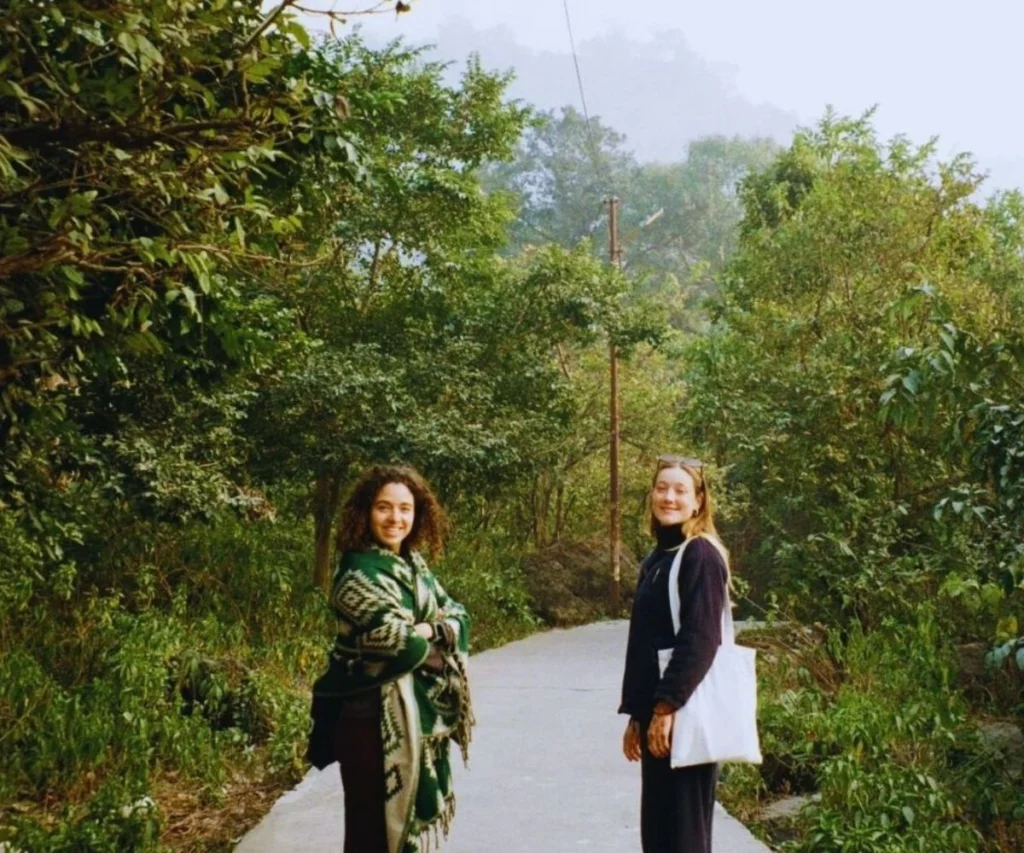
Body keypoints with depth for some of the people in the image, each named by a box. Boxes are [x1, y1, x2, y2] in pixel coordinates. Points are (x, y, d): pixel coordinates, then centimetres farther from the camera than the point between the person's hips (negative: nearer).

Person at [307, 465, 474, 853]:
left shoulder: (414, 566, 10)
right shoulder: (359, 574, -16)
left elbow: (458, 617, 6)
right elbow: (400, 642, -24)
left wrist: (427, 629, -14)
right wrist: (436, 649, -5)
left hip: (418, 715, 8)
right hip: (374, 718, -8)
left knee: (409, 818, 16)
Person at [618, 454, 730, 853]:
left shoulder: (702, 555, -9)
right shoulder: (654, 560, 15)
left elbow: (700, 640, -17)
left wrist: (667, 707, -19)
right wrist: (635, 715, 15)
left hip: (686, 713, -8)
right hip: (655, 713, 8)